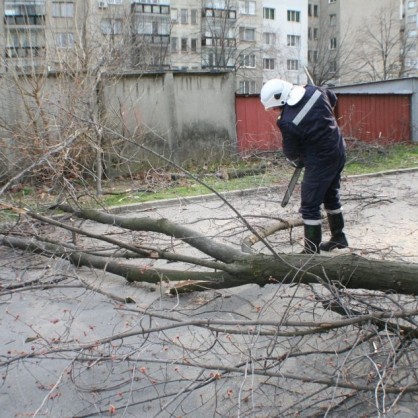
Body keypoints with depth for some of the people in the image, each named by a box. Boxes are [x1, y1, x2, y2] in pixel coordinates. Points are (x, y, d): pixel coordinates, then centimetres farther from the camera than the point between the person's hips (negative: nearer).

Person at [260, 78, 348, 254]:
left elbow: (291, 153, -8)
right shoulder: (315, 91, -4)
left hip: (320, 161, -9)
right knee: (331, 195, 22)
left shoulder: (287, 121, -23)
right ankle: (338, 237, 36)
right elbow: (333, 99, 19)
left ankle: (312, 251, 5)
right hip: (338, 152, 9)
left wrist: (297, 162, 14)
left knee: (310, 206, 0)